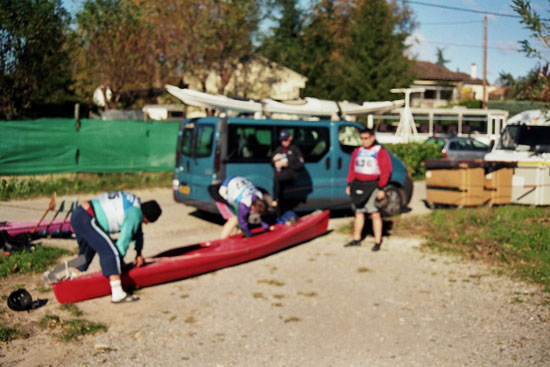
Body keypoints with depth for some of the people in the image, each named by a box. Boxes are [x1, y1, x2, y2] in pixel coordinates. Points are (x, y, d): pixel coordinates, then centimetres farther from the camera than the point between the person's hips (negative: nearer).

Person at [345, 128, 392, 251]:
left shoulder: (381, 152, -4)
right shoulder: (357, 151, 13)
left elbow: (385, 171, -9)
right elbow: (352, 169, 17)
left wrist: (381, 189, -14)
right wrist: (349, 184, 12)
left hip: (372, 186, -6)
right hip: (358, 185, 6)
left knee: (374, 213, -8)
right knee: (358, 212, 12)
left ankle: (378, 241, -3)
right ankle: (356, 239, 21)